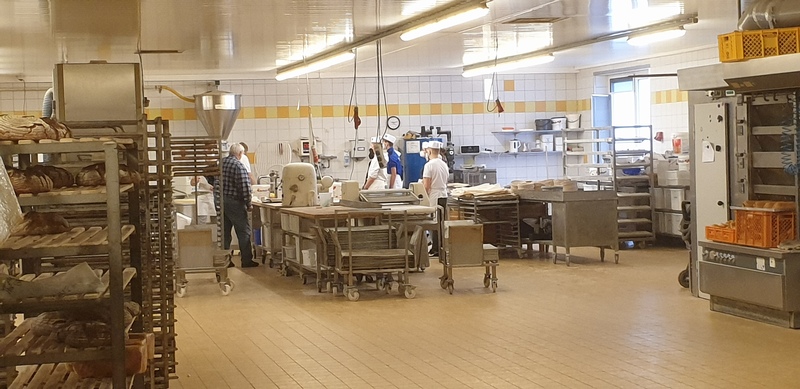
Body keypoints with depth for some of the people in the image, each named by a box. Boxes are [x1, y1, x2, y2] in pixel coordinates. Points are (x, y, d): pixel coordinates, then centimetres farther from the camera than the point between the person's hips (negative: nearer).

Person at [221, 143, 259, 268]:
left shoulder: (221, 163, 6)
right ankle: (246, 260, 3)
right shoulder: (238, 166, -15)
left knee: (224, 232, 12)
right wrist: (248, 204, -11)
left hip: (220, 200, 7)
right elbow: (245, 187, -20)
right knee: (243, 232, 2)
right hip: (234, 202, -7)